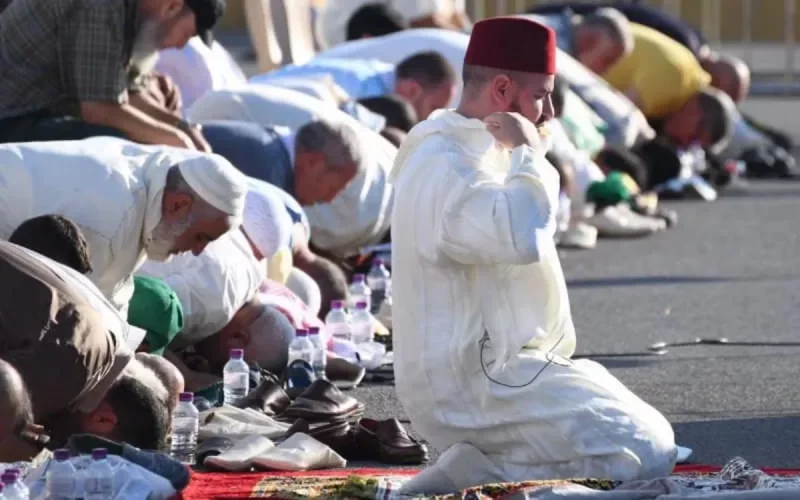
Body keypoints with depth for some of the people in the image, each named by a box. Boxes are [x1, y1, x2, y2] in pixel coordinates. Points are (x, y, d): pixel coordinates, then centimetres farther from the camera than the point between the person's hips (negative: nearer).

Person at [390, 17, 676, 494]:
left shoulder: (468, 153, 16)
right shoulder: (445, 166, -18)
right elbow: (522, 238, -34)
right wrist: (527, 152, -20)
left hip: (493, 367, 11)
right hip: (476, 384, -11)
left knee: (650, 437, 15)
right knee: (647, 453, -15)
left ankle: (481, 465, 5)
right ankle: (474, 473, -12)